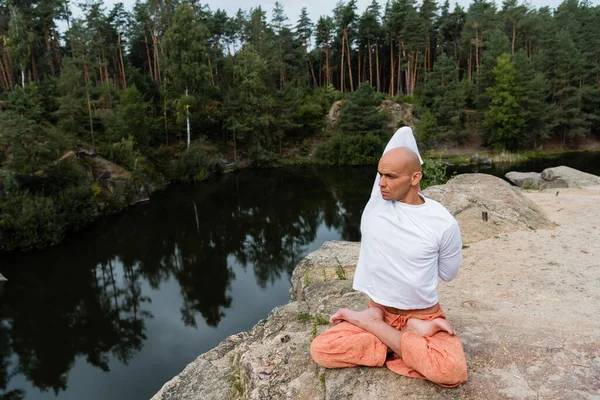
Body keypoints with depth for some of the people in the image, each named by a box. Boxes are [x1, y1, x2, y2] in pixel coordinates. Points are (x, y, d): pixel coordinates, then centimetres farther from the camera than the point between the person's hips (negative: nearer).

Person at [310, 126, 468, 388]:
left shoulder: (444, 223, -14)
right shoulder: (377, 199, -8)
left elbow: (447, 274, 3)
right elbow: (404, 133, -4)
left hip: (425, 315, -2)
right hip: (379, 311, 2)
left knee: (452, 371, -31)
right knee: (321, 350, -19)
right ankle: (410, 339, -10)